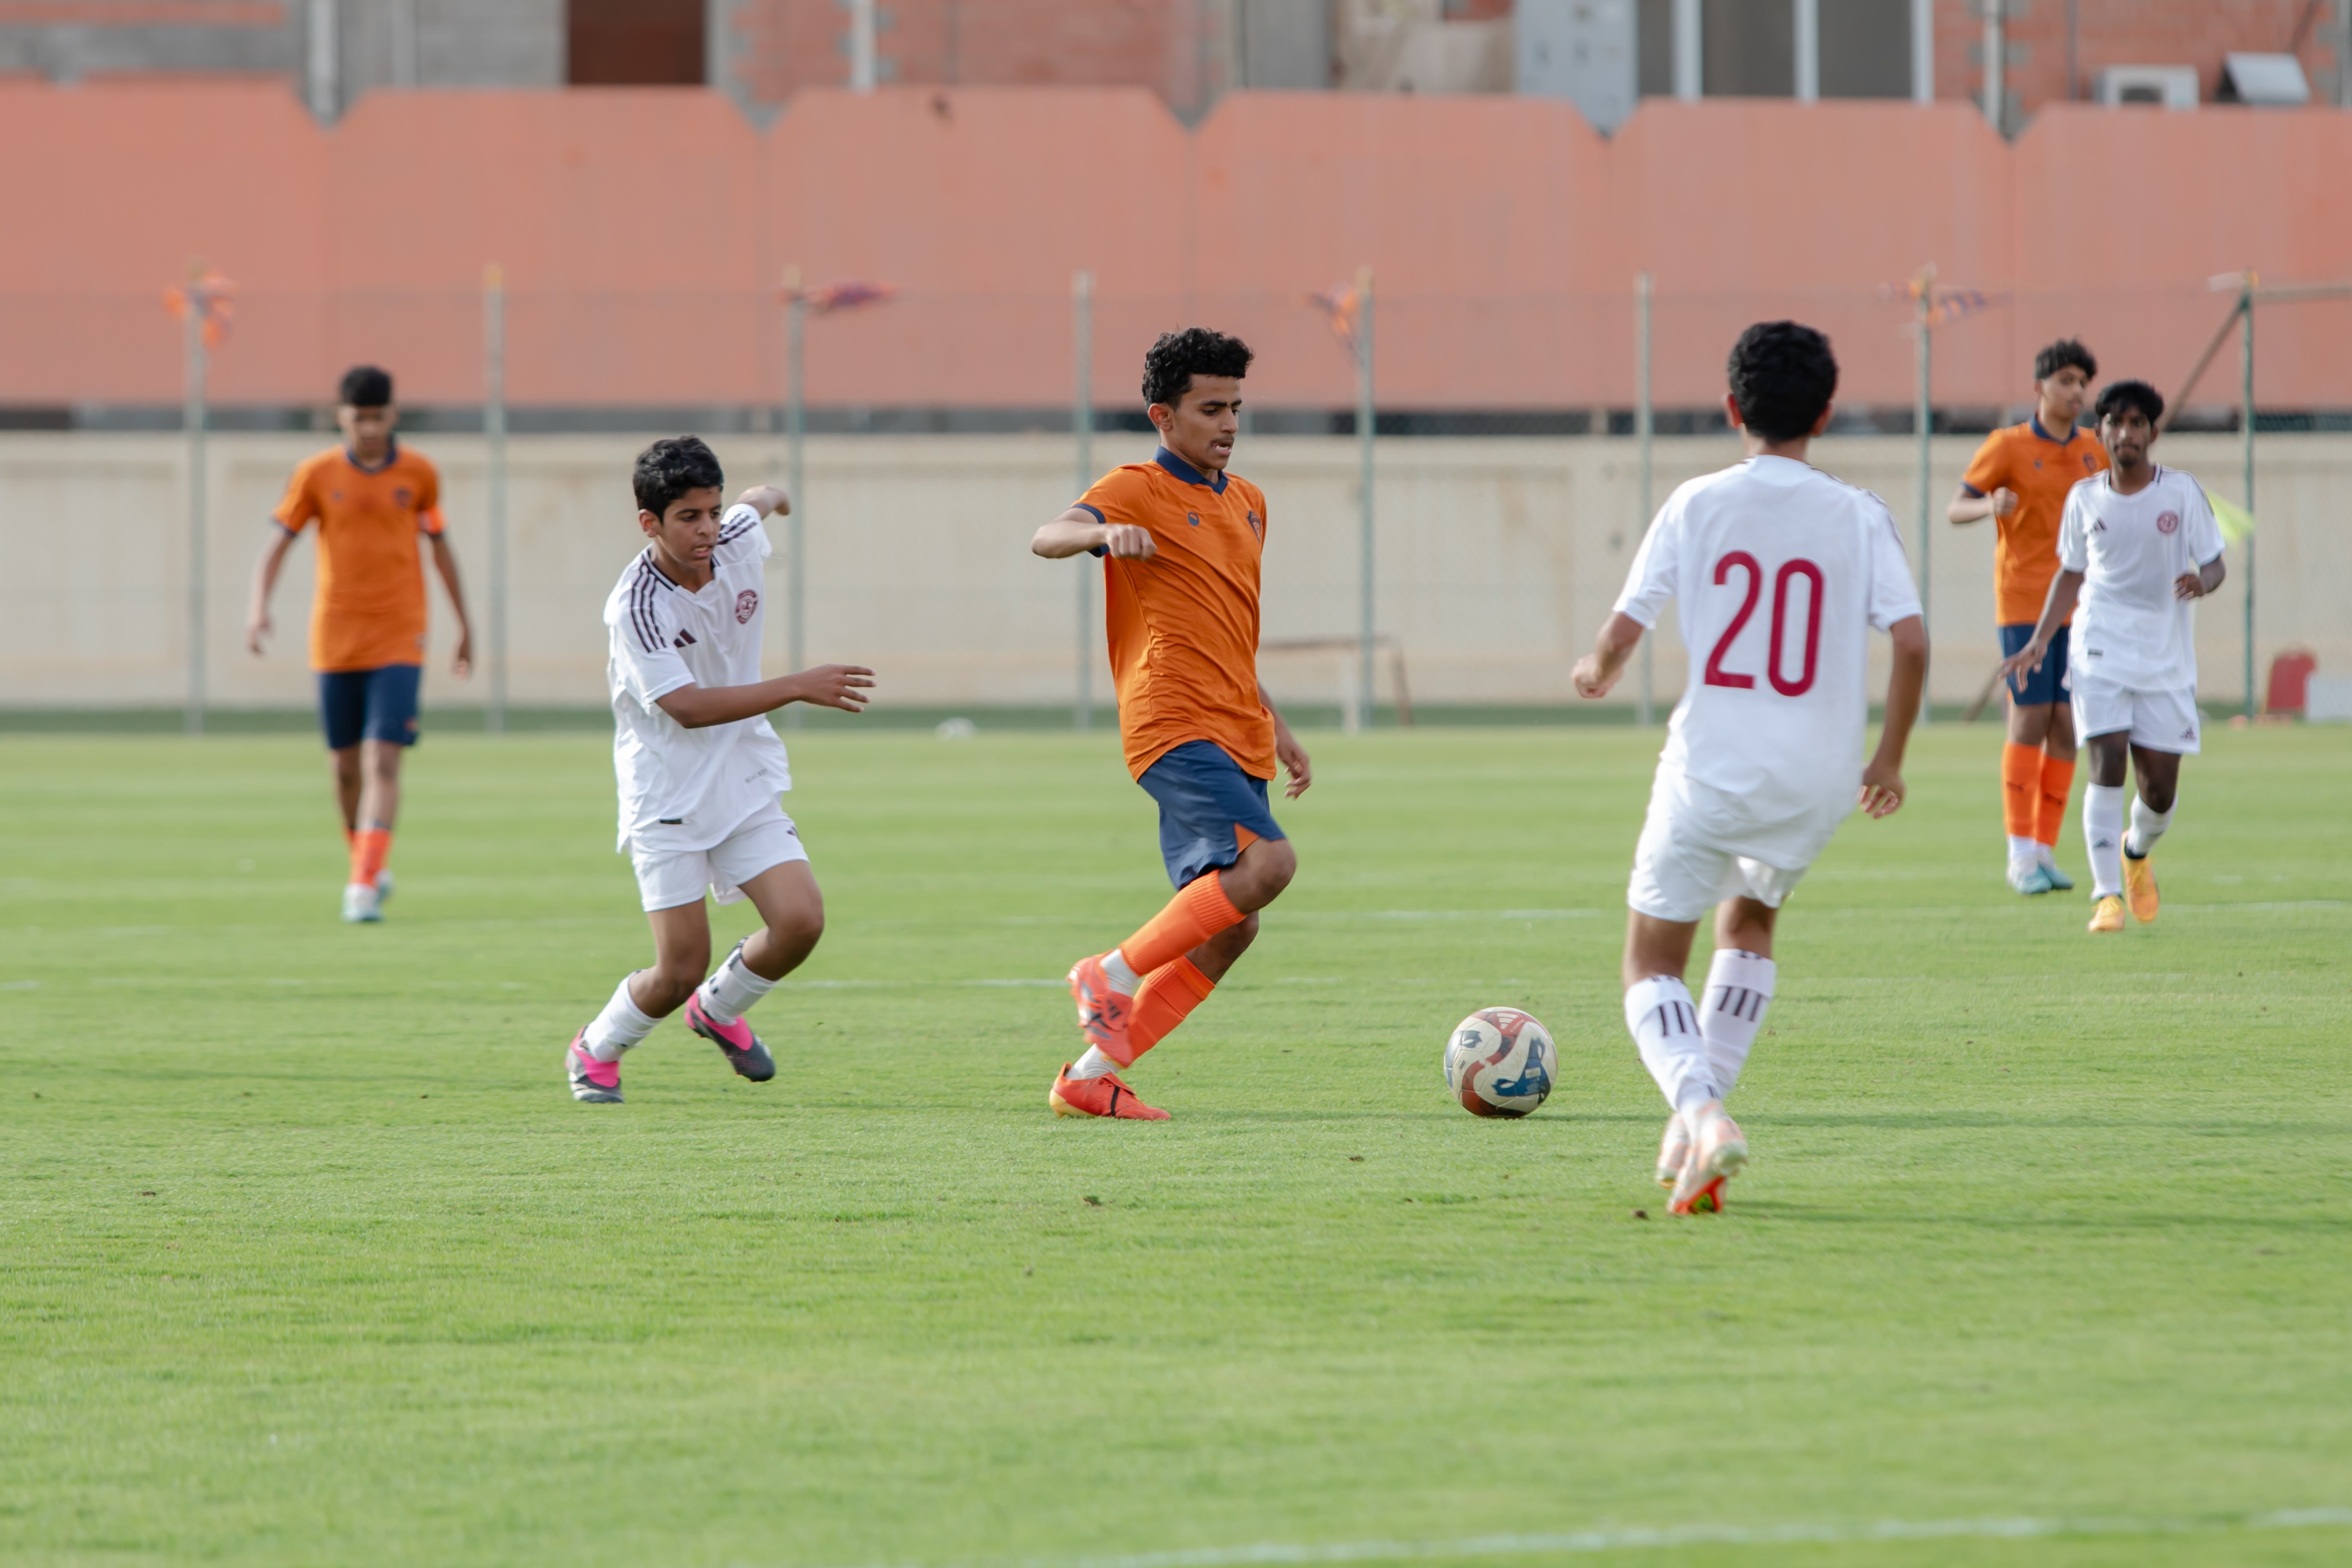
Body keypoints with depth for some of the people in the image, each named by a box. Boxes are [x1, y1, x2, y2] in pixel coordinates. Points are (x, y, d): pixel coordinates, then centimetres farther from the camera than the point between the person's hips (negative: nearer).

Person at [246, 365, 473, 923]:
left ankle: (365, 886, -19)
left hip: (399, 640, -1)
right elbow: (277, 544, -2)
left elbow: (440, 546, 14)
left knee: (382, 761, -14)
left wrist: (464, 625, 18)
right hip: (335, 640, 1)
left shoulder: (418, 474, 1)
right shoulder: (316, 475, -1)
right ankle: (367, 869, 30)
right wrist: (258, 607, -19)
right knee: (347, 765, 9)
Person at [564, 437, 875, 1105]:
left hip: (745, 783, 5)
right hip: (666, 798, -5)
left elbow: (759, 500, 19)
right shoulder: (635, 607, -22)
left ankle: (719, 1010, 19)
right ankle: (595, 1051, 22)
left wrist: (769, 494, 44)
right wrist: (799, 688, -31)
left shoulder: (737, 542, -5)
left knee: (800, 922, -13)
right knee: (681, 970, -9)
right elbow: (687, 707, -28)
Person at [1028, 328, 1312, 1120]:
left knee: (1228, 928, 4)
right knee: (1267, 861, -27)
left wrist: (1276, 726, 30)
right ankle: (1114, 975, -13)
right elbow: (1048, 538, -24)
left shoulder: (1247, 501, 21)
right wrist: (1104, 532, -46)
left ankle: (1092, 1075, 9)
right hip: (1174, 727, -8)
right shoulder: (1137, 491, -4)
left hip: (1237, 738, 8)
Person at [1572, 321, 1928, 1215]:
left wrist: (1596, 672, 20)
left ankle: (1701, 1110, -20)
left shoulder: (1695, 506, -4)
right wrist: (1889, 759, 6)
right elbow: (1911, 641, -9)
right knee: (1749, 920, 30)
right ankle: (1698, 1120, 21)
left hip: (1711, 766, -2)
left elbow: (1623, 633, -5)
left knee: (1652, 964, 9)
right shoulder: (1858, 518, -1)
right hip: (1819, 777, 3)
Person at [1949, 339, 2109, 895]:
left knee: (2067, 725, 1)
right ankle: (2021, 855, -3)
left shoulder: (2093, 451, 9)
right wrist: (1990, 505, -28)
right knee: (2030, 721, -8)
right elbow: (1955, 509, -6)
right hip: (2022, 601, -5)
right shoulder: (2008, 447, -5)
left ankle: (2046, 851, 8)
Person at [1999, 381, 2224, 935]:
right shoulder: (2085, 498, 4)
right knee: (2107, 764, -17)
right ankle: (2107, 894, -15)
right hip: (2101, 652, 0)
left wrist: (2202, 582, -22)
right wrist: (2040, 639, 7)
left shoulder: (2182, 492, -2)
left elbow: (2215, 563, 2)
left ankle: (2137, 852, 37)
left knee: (2160, 790, 2)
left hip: (2167, 659, 0)